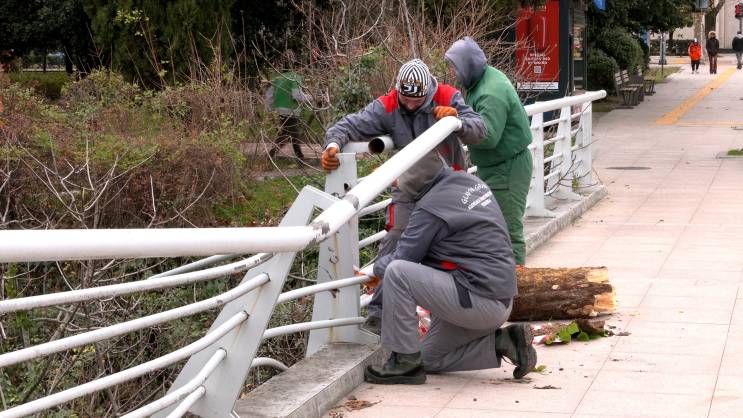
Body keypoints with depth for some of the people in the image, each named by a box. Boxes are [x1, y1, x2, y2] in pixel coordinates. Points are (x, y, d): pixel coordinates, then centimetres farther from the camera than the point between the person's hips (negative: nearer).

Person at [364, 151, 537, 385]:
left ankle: (405, 363, -9)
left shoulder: (431, 209, -17)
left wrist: (377, 268, 12)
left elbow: (401, 260, -9)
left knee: (396, 273, -15)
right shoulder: (471, 181, 9)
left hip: (479, 301, -9)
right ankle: (503, 342, 9)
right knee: (430, 359, 21)